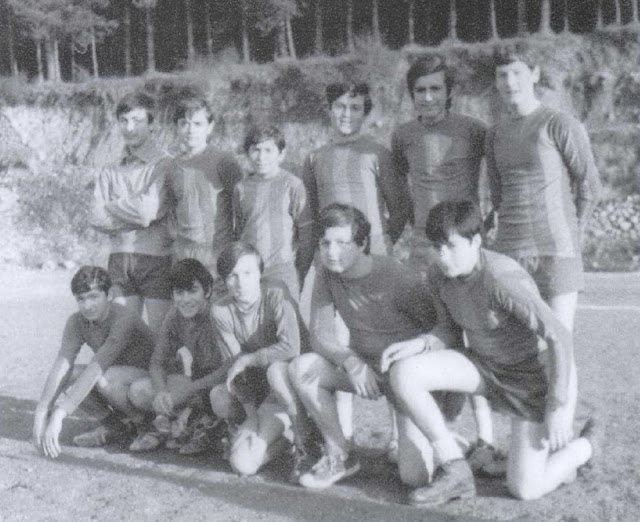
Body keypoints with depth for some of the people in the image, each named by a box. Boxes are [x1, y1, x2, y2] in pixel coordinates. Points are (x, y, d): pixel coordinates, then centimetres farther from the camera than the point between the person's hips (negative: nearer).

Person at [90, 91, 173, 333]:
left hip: (156, 259, -4)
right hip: (119, 261, 5)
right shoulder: (110, 172, 14)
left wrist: (111, 208, 2)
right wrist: (135, 215, -9)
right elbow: (96, 218, 3)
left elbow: (149, 210, -12)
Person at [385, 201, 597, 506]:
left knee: (524, 489, -4)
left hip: (528, 375, -6)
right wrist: (418, 344, -17)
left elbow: (559, 338, -28)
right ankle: (454, 470, -5)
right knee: (402, 373, -19)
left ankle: (587, 445, 27)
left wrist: (558, 404, -23)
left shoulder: (503, 279, -33)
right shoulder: (439, 274, -10)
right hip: (483, 365, 6)